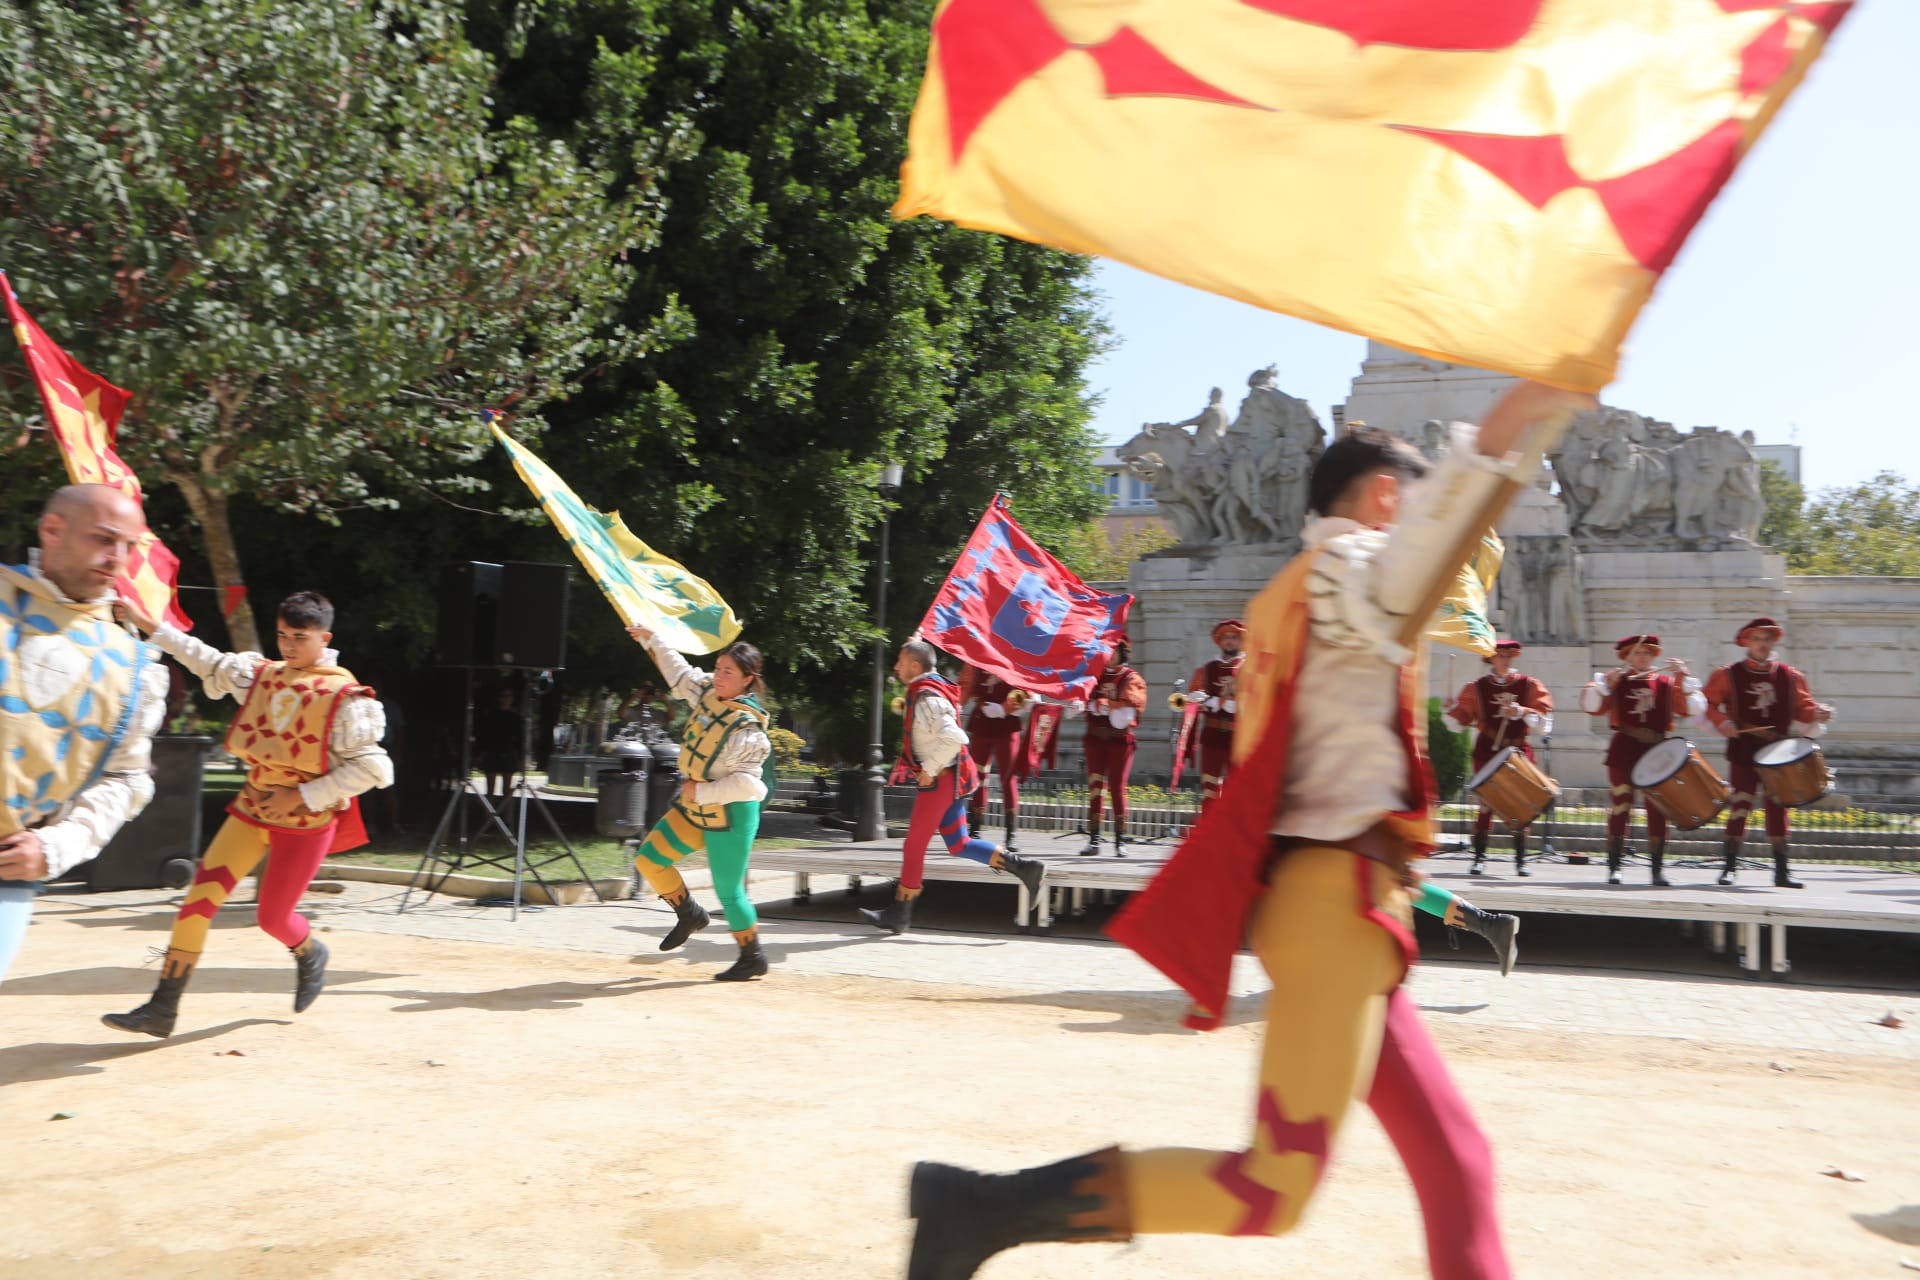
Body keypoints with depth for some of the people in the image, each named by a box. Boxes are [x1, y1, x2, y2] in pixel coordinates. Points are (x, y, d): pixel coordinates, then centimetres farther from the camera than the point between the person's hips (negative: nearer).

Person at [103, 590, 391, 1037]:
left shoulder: (344, 697, -16)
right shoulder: (262, 676, 1)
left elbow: (371, 767, -17)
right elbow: (210, 662, 12)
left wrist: (303, 795, -18)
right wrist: (149, 624, 8)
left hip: (307, 820, -5)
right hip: (253, 808, 5)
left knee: (273, 917, 3)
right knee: (199, 897, -4)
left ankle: (310, 956, 39)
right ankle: (162, 1009, 4)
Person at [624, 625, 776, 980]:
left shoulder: (746, 728, -25)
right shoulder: (708, 692, -1)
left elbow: (745, 782, -32)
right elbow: (679, 672, 19)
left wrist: (701, 792, -23)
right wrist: (651, 639, 24)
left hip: (729, 817, -8)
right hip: (695, 808, 8)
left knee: (728, 891, 0)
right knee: (648, 859, 8)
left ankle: (753, 958, 20)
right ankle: (690, 915, 27)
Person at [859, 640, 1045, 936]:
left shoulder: (928, 698, -19)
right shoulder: (924, 693, 13)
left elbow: (953, 738, -32)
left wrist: (929, 769, -23)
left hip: (938, 781, -10)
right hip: (946, 779, 10)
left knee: (914, 847, -1)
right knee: (959, 844, 12)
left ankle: (899, 915, 9)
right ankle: (1024, 867, 8)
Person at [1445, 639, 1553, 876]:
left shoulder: (1529, 685, 4)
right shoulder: (1478, 687, 5)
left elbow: (1545, 720, -3)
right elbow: (1460, 720, 7)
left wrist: (1521, 711, -19)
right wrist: (1450, 710, -13)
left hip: (1519, 751, 1)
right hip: (1487, 751, 0)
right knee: (1486, 804, -4)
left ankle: (1521, 860, 8)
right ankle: (1479, 857, 3)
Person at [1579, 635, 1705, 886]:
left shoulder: (1666, 683, 12)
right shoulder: (1615, 681, 8)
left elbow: (1695, 708, 1)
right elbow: (1590, 705, -6)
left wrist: (1685, 680, -8)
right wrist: (1606, 682, -17)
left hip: (1657, 751, 2)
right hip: (1624, 750, -2)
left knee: (1657, 809, 1)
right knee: (1620, 806, -3)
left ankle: (1658, 869, 7)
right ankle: (1614, 867, 3)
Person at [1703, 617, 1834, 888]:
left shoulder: (1789, 677, 9)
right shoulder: (1728, 675, 1)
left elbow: (1802, 708, 12)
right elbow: (1708, 703, 2)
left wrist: (1817, 713, -8)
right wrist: (1722, 722, -15)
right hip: (1743, 751, -2)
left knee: (1778, 807, 4)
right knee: (1740, 804, -5)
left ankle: (1782, 871, 10)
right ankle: (1729, 868, 0)